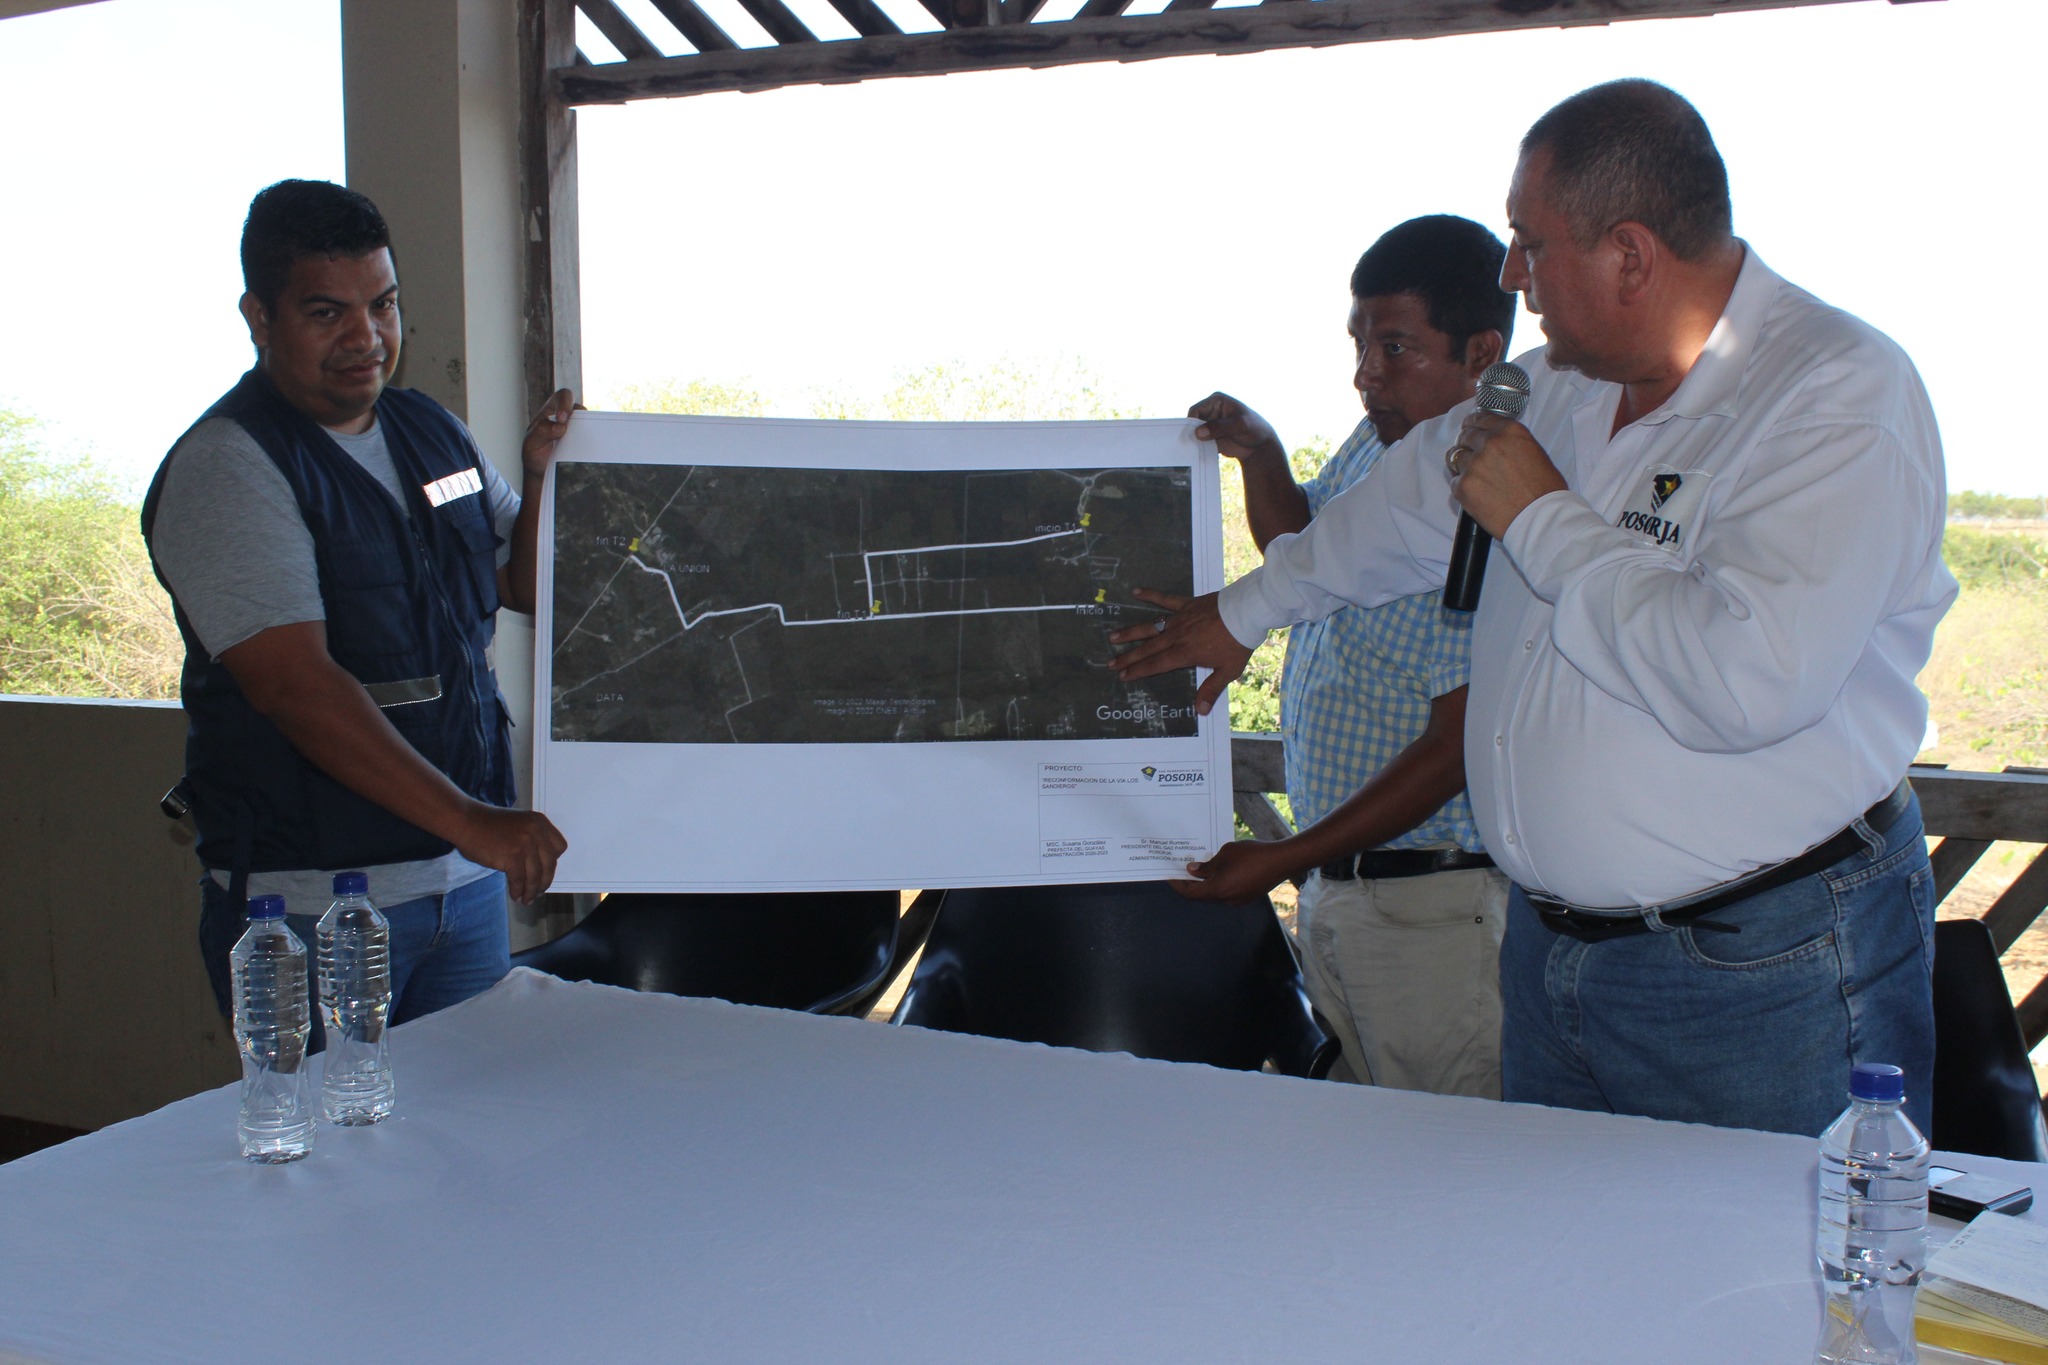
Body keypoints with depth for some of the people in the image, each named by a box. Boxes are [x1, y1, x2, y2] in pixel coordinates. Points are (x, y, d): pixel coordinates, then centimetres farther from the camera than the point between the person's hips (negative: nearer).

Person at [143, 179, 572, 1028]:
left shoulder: (429, 432, 10)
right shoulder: (225, 470, -13)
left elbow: (527, 587, 19)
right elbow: (296, 686, -24)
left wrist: (544, 478, -1)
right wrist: (466, 820, -30)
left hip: (466, 881, 7)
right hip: (308, 902, -6)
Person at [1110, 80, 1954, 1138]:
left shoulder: (1842, 397, -17)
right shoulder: (1562, 383, 8)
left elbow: (1744, 682, -32)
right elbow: (1416, 495, 28)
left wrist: (1544, 520, -18)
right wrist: (1248, 609, 39)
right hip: (1550, 949, 7)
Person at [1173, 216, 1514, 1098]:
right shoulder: (1374, 447, 6)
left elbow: (1457, 746, -22)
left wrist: (1285, 858, -20)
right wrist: (1258, 452, 8)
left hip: (1433, 908, -8)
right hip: (1332, 885, 8)